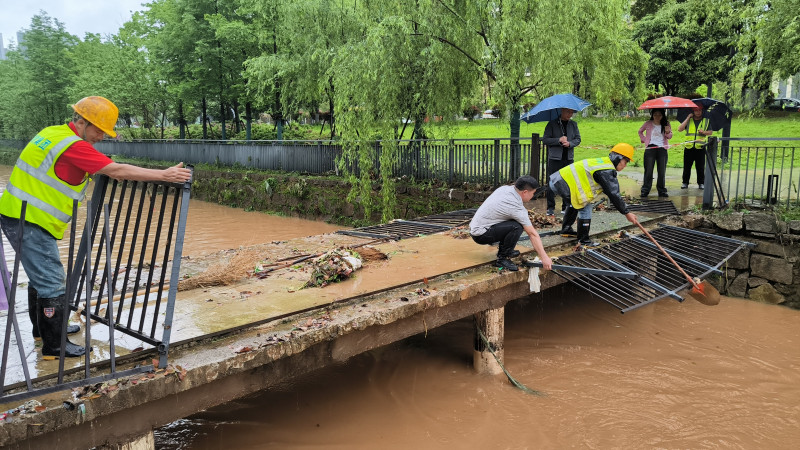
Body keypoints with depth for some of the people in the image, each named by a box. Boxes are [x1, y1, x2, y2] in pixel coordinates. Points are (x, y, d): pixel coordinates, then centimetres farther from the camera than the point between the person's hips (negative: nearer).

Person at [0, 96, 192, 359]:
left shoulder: (54, 132, 10)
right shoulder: (72, 145, -19)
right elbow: (118, 171, -23)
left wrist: (107, 171, 16)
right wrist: (164, 174, -22)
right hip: (30, 221, -10)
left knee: (41, 276, 22)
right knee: (52, 283, -3)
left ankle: (43, 329, 37)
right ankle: (54, 345, 6)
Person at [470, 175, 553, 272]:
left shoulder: (504, 188, 4)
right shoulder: (517, 208, -20)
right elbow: (533, 234, -17)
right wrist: (544, 257, -13)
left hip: (475, 227, 9)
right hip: (480, 235, -9)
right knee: (516, 227, -25)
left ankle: (503, 249, 22)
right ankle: (502, 259, -11)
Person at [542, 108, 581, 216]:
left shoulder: (573, 124, 11)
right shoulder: (552, 124, 0)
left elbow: (578, 139, 10)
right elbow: (545, 139, -4)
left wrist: (569, 143, -11)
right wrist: (559, 140, -16)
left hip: (569, 158, 3)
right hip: (555, 158, -3)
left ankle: (566, 206, 15)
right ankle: (551, 207, 5)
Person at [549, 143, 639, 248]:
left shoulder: (602, 163, 19)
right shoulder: (607, 171, -13)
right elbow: (614, 194, -14)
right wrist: (626, 213, -6)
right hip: (562, 184, -11)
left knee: (575, 203, 31)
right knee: (585, 208, -6)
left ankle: (566, 230, 43)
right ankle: (583, 240, 5)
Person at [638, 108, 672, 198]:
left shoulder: (666, 124, 7)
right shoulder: (648, 124, 5)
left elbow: (670, 137, 9)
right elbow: (640, 131, 22)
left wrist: (668, 132, -12)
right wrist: (644, 140, 9)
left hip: (662, 149, 1)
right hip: (650, 148, -1)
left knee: (662, 171, 3)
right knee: (648, 171, -3)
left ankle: (662, 190, 11)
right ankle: (645, 190, 2)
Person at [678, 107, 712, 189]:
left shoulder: (706, 121, 12)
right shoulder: (688, 121, 10)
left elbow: (710, 132, 11)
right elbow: (680, 129, -4)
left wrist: (704, 132, -11)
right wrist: (688, 118, -4)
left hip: (700, 147, 0)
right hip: (689, 147, 0)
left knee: (700, 167, 2)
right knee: (687, 166, 4)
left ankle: (701, 183, 12)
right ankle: (685, 182, 13)